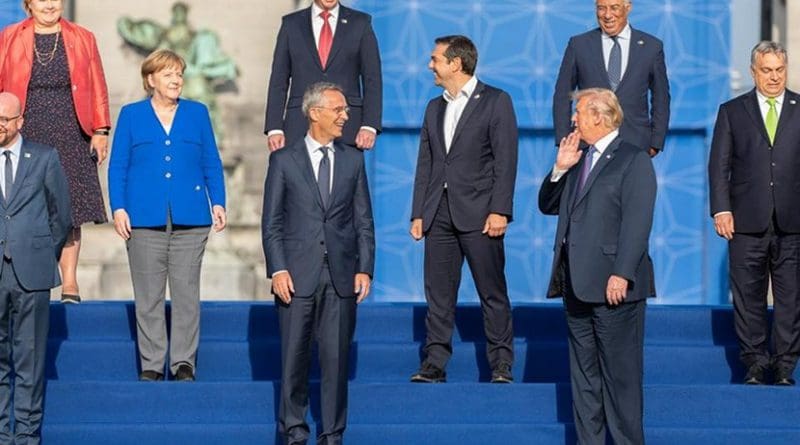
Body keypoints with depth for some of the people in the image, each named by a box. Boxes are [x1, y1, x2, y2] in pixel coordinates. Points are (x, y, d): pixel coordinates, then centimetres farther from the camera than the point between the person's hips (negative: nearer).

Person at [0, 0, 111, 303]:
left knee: (70, 214, -1)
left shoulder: (82, 39, 10)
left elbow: (97, 89, 9)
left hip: (70, 138, 1)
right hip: (26, 138, 0)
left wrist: (101, 131, 3)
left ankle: (70, 282, 4)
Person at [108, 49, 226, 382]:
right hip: (145, 218, -1)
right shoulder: (131, 115, 9)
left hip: (190, 218, 1)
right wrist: (118, 208, -4)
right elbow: (117, 167, 6)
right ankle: (151, 364, 7)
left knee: (187, 293, 1)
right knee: (148, 296, 1)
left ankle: (184, 362, 7)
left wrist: (218, 203, 3)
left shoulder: (197, 114, 12)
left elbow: (212, 164, 13)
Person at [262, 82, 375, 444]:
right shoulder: (284, 160, 4)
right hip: (298, 276, -2)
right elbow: (271, 223, 2)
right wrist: (278, 270, -8)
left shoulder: (353, 160, 11)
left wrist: (364, 269, 0)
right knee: (294, 357, 1)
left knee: (336, 357, 1)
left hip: (341, 277, 2)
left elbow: (364, 221, 10)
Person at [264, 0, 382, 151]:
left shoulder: (360, 23, 6)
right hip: (300, 126, 1)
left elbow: (372, 79, 2)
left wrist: (370, 126, -10)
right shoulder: (291, 24, 9)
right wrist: (274, 129, -2)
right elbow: (279, 81, 8)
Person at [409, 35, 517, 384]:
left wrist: (499, 211, -14)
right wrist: (418, 213, 10)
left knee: (492, 293, -2)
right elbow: (425, 164, 17)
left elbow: (505, 160, -7)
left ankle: (501, 364, 2)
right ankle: (434, 363, 7)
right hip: (439, 214, 6)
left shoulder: (496, 101, 0)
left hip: (478, 214, -5)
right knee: (438, 293, 4)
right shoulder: (434, 108, 18)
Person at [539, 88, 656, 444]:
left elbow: (637, 222, -14)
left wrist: (622, 274, -21)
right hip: (577, 283, 8)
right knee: (583, 372, 11)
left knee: (620, 371, -3)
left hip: (612, 285, -8)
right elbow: (548, 206, 19)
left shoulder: (634, 160, -7)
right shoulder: (579, 159, 17)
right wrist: (560, 169, 3)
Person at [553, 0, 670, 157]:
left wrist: (656, 144, 5)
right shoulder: (578, 44, 6)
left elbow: (660, 98, 11)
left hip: (635, 144, 0)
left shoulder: (651, 47, 6)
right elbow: (562, 96, 9)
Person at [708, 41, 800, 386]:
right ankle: (755, 364, 11)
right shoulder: (732, 111, 9)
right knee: (748, 296, 2)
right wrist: (721, 210, -5)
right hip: (747, 222, 0)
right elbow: (719, 165, 5)